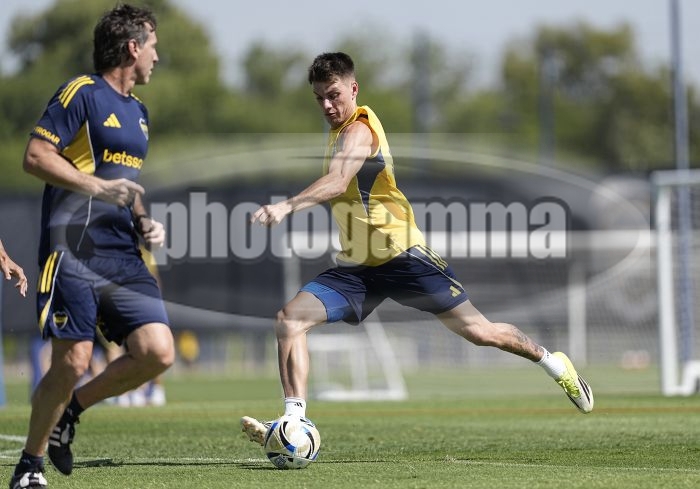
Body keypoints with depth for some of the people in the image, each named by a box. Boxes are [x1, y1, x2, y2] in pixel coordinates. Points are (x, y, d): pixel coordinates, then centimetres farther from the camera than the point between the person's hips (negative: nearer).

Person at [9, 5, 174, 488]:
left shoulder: (138, 111, 21)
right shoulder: (82, 93, -5)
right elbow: (35, 156, -11)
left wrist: (144, 222, 14)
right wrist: (98, 186, -17)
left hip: (124, 257, 7)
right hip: (74, 252, -7)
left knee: (158, 352, -8)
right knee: (73, 361, -11)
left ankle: (70, 410, 13)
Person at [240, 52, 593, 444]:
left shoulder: (358, 130, -16)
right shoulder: (340, 131, 13)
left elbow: (336, 184, -35)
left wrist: (287, 207, -49)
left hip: (402, 256, -8)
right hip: (356, 267, 8)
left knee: (476, 331, 0)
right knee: (290, 320, -14)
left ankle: (550, 361, 26)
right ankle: (295, 421, -19)